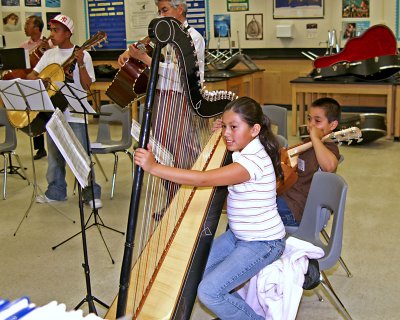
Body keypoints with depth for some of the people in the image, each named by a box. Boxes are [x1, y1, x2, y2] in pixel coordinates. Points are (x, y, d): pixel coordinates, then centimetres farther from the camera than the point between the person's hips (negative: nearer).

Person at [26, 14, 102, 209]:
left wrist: (80, 64, -23)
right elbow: (31, 75, 11)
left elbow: (87, 86, -11)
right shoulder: (49, 55, 11)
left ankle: (92, 194, 6)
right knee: (54, 155, 13)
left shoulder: (82, 55, -4)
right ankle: (56, 192, 26)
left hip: (75, 114, -5)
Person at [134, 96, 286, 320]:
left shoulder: (255, 160, -28)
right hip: (239, 235, 9)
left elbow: (204, 179, -36)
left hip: (263, 243, -9)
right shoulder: (241, 152, 2)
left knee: (209, 292, -15)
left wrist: (154, 167, -38)